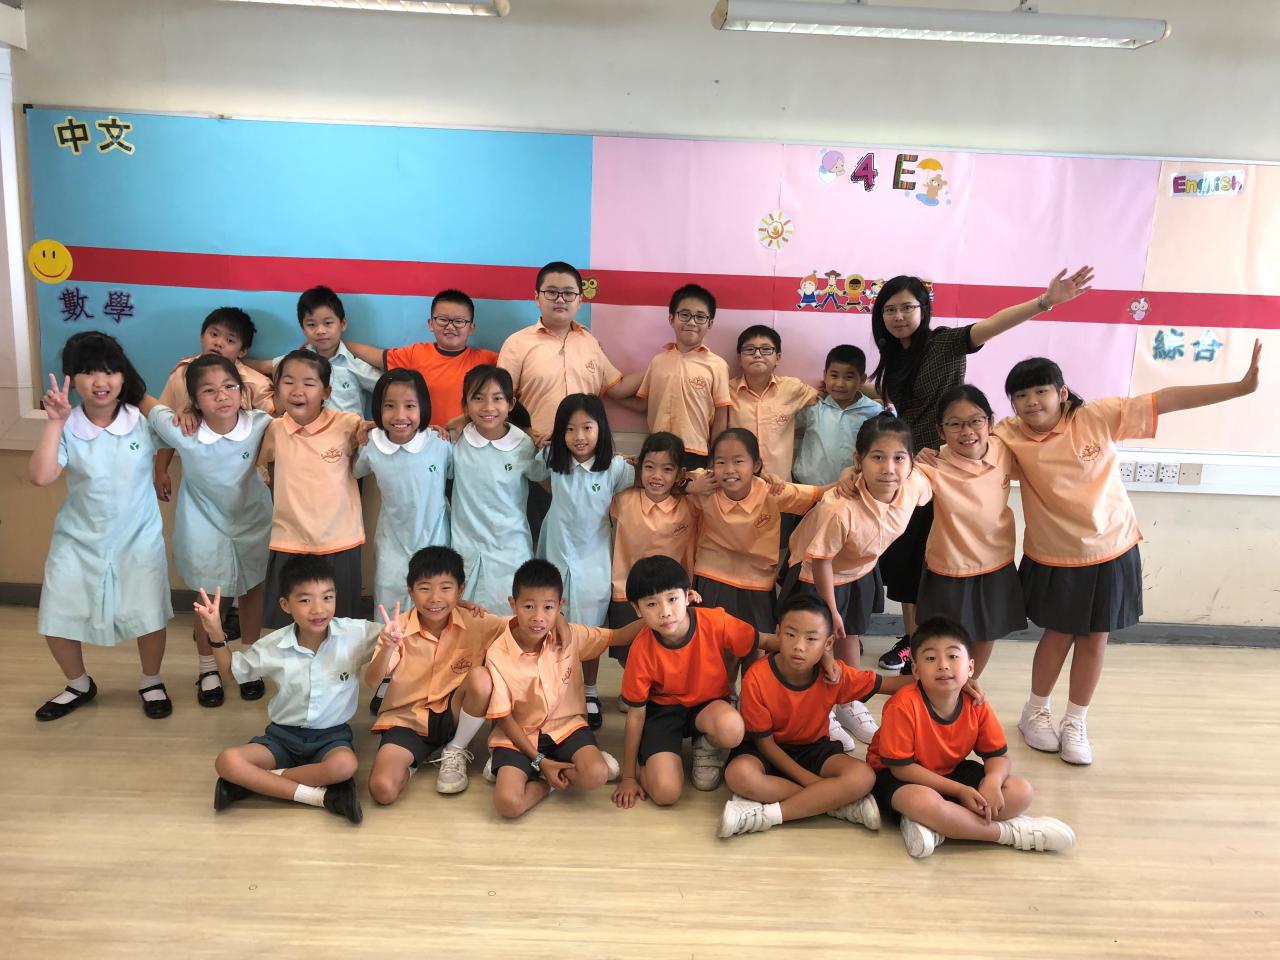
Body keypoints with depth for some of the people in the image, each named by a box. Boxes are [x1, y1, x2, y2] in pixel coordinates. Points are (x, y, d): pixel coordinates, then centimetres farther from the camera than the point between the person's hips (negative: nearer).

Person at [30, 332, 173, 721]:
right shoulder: (67, 428, -10)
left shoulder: (145, 421, -10)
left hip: (138, 538, -1)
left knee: (149, 616, 1)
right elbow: (39, 476, -22)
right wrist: (55, 422, -24)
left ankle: (151, 683, 29)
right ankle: (79, 685, 36)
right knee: (56, 621, 8)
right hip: (79, 540, 1)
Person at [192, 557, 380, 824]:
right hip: (283, 734, 2)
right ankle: (323, 796, -26)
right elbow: (232, 669, 12)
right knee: (226, 762, -25)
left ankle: (252, 782, -16)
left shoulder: (354, 633, -14)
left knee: (344, 766, -36)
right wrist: (215, 633, -5)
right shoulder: (273, 646, -7)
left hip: (332, 735, -1)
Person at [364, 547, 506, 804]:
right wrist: (388, 647, -42)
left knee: (480, 678, -31)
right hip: (406, 718, -1)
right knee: (382, 789, -26)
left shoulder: (473, 622, -12)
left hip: (452, 714, 1)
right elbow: (371, 680, -23)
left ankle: (456, 752, -5)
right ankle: (413, 759, 11)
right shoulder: (400, 628, -13)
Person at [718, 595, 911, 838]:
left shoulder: (835, 674, -16)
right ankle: (840, 804, -25)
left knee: (863, 777, -26)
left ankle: (767, 815, -25)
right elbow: (764, 741, -16)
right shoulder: (756, 678, -24)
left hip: (814, 749, 2)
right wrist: (808, 779, -22)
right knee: (739, 774, -36)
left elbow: (889, 684, -8)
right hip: (771, 751, -2)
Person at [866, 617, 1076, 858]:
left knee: (1021, 791, -10)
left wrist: (992, 782, -26)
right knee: (925, 803, -40)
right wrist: (960, 790, -25)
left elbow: (998, 756, -1)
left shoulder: (977, 705, -11)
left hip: (952, 772, 6)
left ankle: (929, 825, -21)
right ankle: (1012, 832, -17)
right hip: (899, 777, -6)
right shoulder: (905, 705, -27)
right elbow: (900, 767, -23)